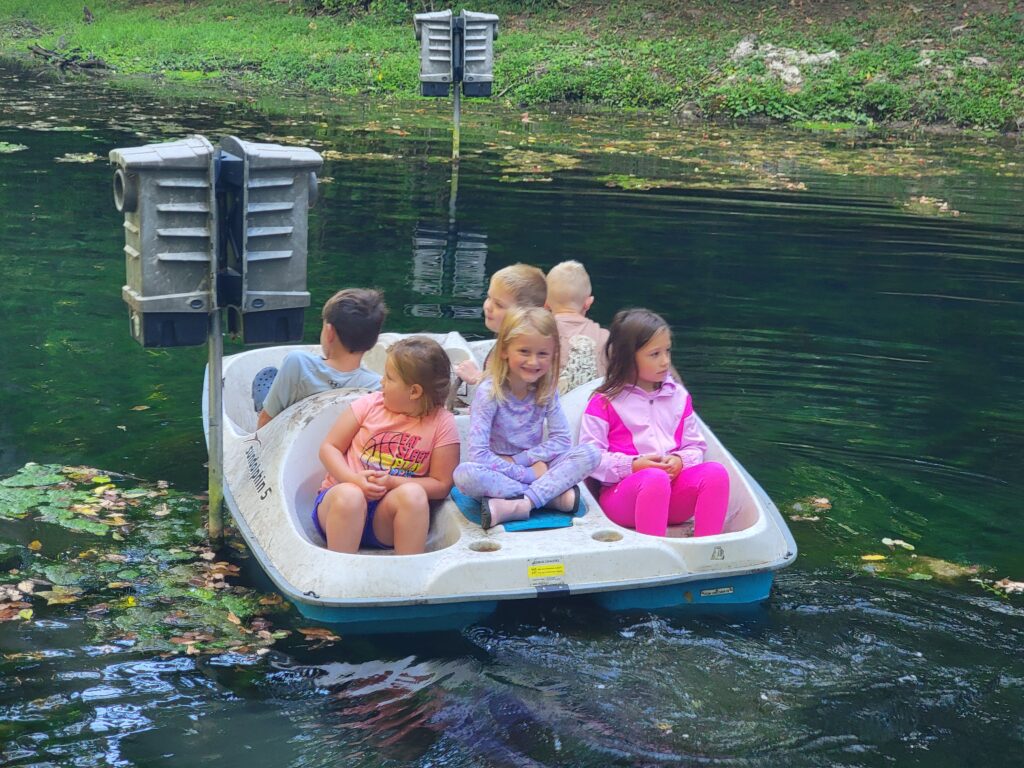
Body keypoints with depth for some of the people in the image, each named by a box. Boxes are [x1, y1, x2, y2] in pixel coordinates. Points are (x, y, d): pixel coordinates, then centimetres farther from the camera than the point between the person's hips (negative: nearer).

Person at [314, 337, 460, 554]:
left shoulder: (443, 424, -2)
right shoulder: (370, 404, 2)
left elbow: (441, 485, -2)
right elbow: (329, 447, 5)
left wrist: (392, 482, -17)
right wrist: (355, 480, -15)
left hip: (386, 520, 0)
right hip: (341, 495, 1)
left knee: (412, 494, -33)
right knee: (350, 495, -35)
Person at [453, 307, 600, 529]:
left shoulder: (547, 390, -2)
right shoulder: (489, 392, -14)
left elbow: (562, 440, -5)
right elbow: (477, 453, -21)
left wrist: (517, 460, -14)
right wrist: (527, 474, -22)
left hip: (536, 468, 3)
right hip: (498, 474, -3)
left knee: (590, 454, -20)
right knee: (465, 473, -36)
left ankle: (520, 505, -31)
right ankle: (555, 494, -30)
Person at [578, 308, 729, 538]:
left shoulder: (678, 397, 16)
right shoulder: (605, 403, 3)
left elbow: (696, 447, 17)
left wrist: (680, 460, -6)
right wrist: (632, 466, -16)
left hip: (674, 496, 5)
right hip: (620, 494, -5)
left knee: (716, 471, -24)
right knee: (654, 478, -39)